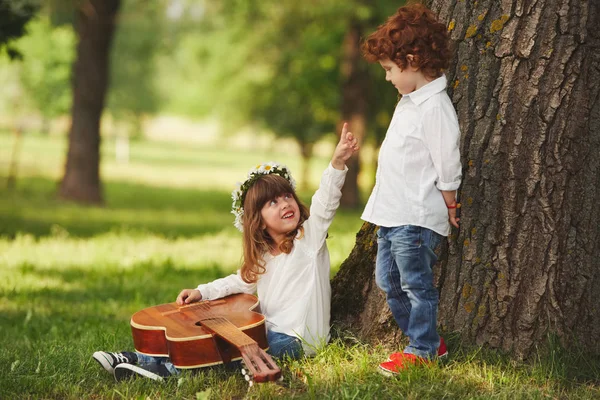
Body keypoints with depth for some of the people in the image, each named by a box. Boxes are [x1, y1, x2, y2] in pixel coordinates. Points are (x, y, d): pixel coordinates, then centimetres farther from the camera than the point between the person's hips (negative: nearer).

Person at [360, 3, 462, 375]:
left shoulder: (435, 107, -19)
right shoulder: (410, 100, 12)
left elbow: (447, 165, -16)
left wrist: (447, 208, -8)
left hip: (417, 218, -11)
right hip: (392, 213, 11)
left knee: (417, 283, 0)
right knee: (389, 281, 17)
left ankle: (422, 350, 12)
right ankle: (428, 339, 27)